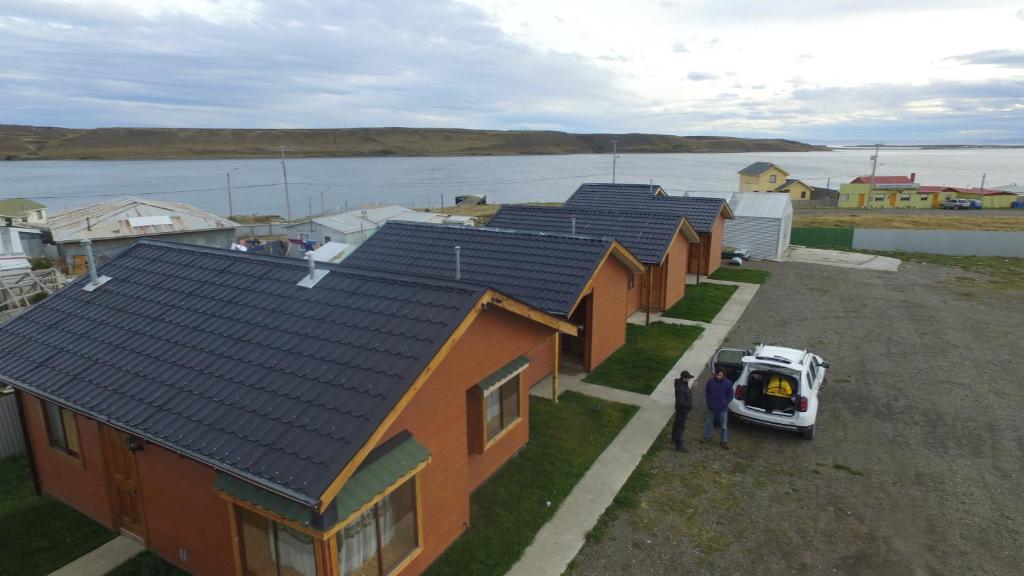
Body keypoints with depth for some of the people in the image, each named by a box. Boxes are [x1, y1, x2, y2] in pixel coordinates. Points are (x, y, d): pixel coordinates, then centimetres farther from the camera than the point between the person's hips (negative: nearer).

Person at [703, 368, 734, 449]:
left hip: (723, 408, -2)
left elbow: (730, 395, -2)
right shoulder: (710, 382, -10)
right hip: (712, 407, 2)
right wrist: (708, 401, 1)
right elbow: (706, 392, 5)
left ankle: (724, 442, 18)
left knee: (724, 426, 5)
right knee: (709, 422, 18)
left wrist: (725, 403, -7)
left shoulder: (728, 383, -13)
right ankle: (707, 437, 36)